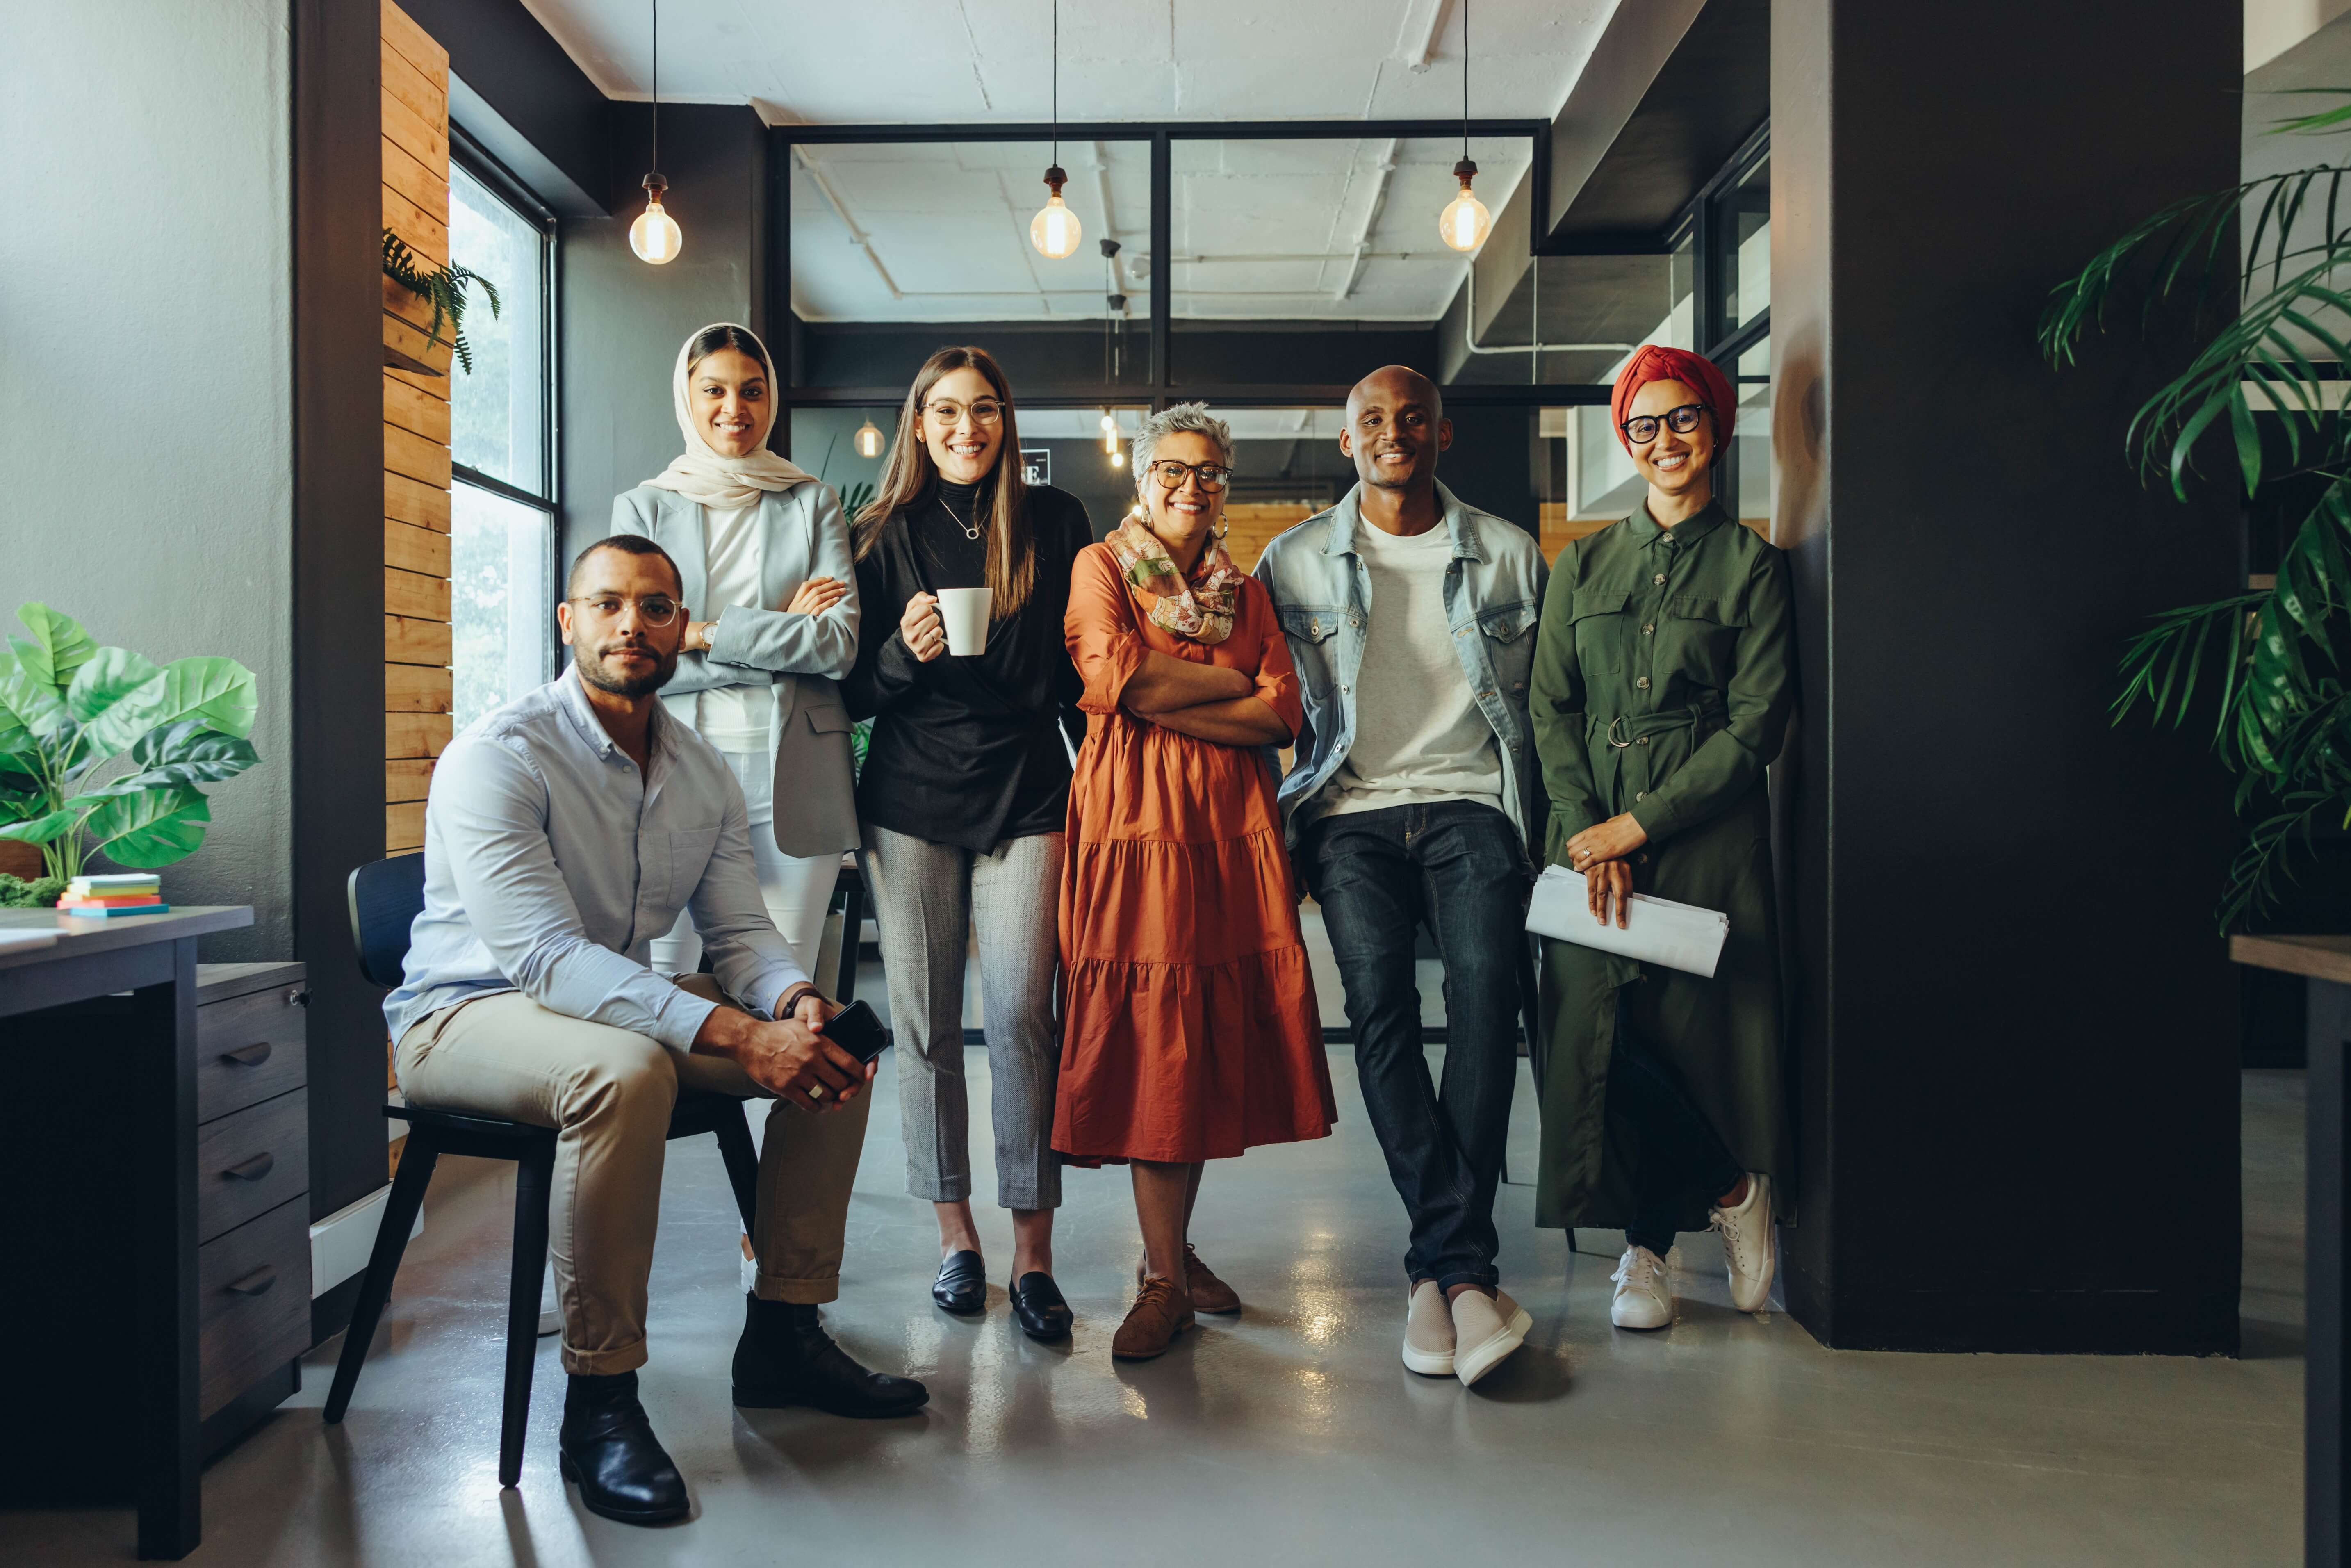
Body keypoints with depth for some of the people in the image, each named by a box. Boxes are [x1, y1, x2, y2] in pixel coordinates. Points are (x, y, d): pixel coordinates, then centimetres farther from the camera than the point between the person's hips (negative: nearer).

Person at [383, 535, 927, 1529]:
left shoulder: (705, 775, 3)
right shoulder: (497, 757, -20)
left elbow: (740, 929, 3)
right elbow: (545, 955, -30)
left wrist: (794, 998, -24)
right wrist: (737, 1035, -39)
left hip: (623, 1002, 7)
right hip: (465, 1014, -7)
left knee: (836, 1041, -6)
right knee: (624, 1069, -38)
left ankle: (782, 1336, 4)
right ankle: (599, 1402, -24)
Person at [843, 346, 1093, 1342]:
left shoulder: (1055, 522, 8)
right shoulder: (883, 535, 9)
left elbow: (1082, 665, 12)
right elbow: (854, 692, 8)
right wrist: (902, 652, -12)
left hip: (1026, 794, -1)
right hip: (910, 801, 1)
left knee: (1021, 1017, -8)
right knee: (925, 1023, 2)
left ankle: (1033, 1255, -1)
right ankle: (955, 1236, 15)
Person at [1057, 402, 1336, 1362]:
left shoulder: (1245, 590, 19)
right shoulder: (1100, 566, 9)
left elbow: (1283, 715, 5)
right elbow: (1114, 675, -10)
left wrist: (1166, 700, -6)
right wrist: (1230, 681, -2)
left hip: (1233, 824, 4)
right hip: (1136, 817, -4)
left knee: (1215, 1032, 2)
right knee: (1151, 1037, -8)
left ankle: (1173, 1249, 17)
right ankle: (1165, 1277, -1)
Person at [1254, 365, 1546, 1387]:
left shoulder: (1509, 555, 14)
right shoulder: (1296, 561, 12)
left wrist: (1541, 826, 8)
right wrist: (1289, 834, 5)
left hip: (1472, 804, 0)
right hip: (1352, 811, 0)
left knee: (1486, 986, -23)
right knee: (1379, 1001, -21)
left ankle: (1441, 1267, -19)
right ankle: (1467, 1267, -17)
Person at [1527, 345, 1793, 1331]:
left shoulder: (1750, 567, 4)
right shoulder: (1582, 566, 14)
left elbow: (1755, 728, -4)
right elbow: (1551, 710, 7)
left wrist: (1634, 825, -11)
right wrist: (1587, 834, -7)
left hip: (1703, 843, -3)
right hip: (1588, 842, 3)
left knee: (1690, 1028, -4)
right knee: (1594, 1036, -3)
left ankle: (1646, 1248, 18)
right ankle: (1729, 1189, 18)